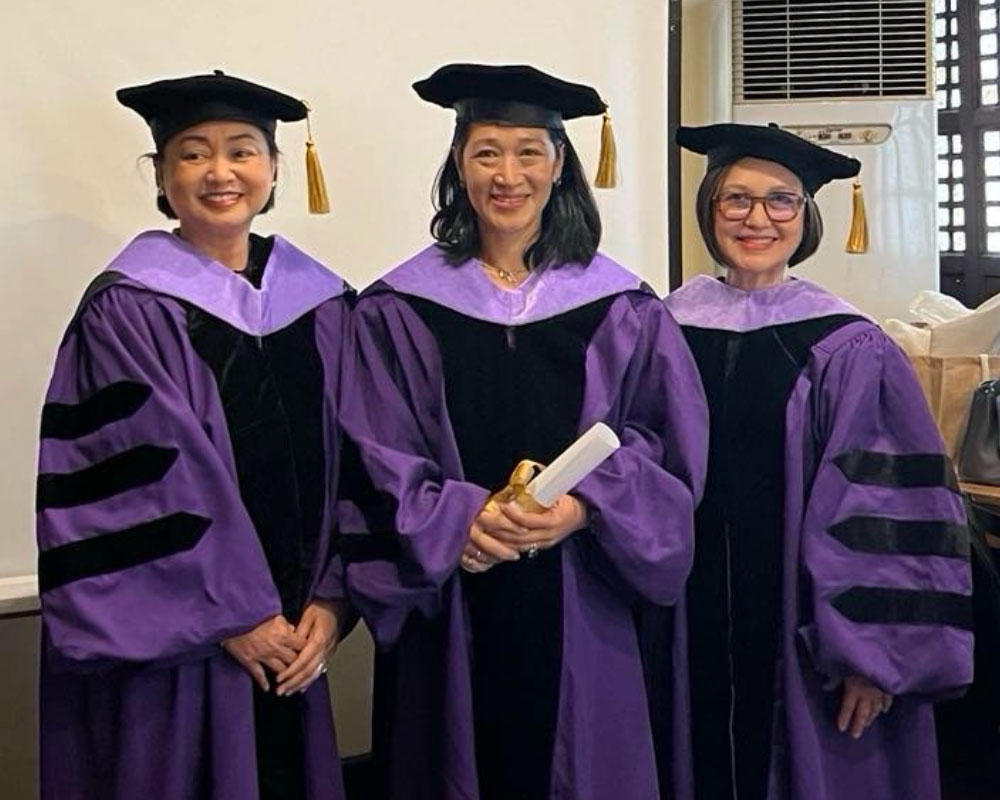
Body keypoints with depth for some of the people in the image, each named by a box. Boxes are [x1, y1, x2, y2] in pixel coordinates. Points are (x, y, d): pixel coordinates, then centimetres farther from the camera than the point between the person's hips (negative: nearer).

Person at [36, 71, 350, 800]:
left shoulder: (321, 301, 6)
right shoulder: (127, 310, -9)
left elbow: (349, 460, 5)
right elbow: (148, 478, -13)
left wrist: (330, 598, -3)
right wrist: (234, 613, -12)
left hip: (288, 629, 5)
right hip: (169, 639, -4)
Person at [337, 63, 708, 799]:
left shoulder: (621, 309, 3)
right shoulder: (398, 311, 0)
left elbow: (668, 448, 1)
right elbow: (375, 463, -2)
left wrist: (585, 507, -15)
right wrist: (456, 521, -18)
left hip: (581, 607, 1)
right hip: (452, 610, 0)